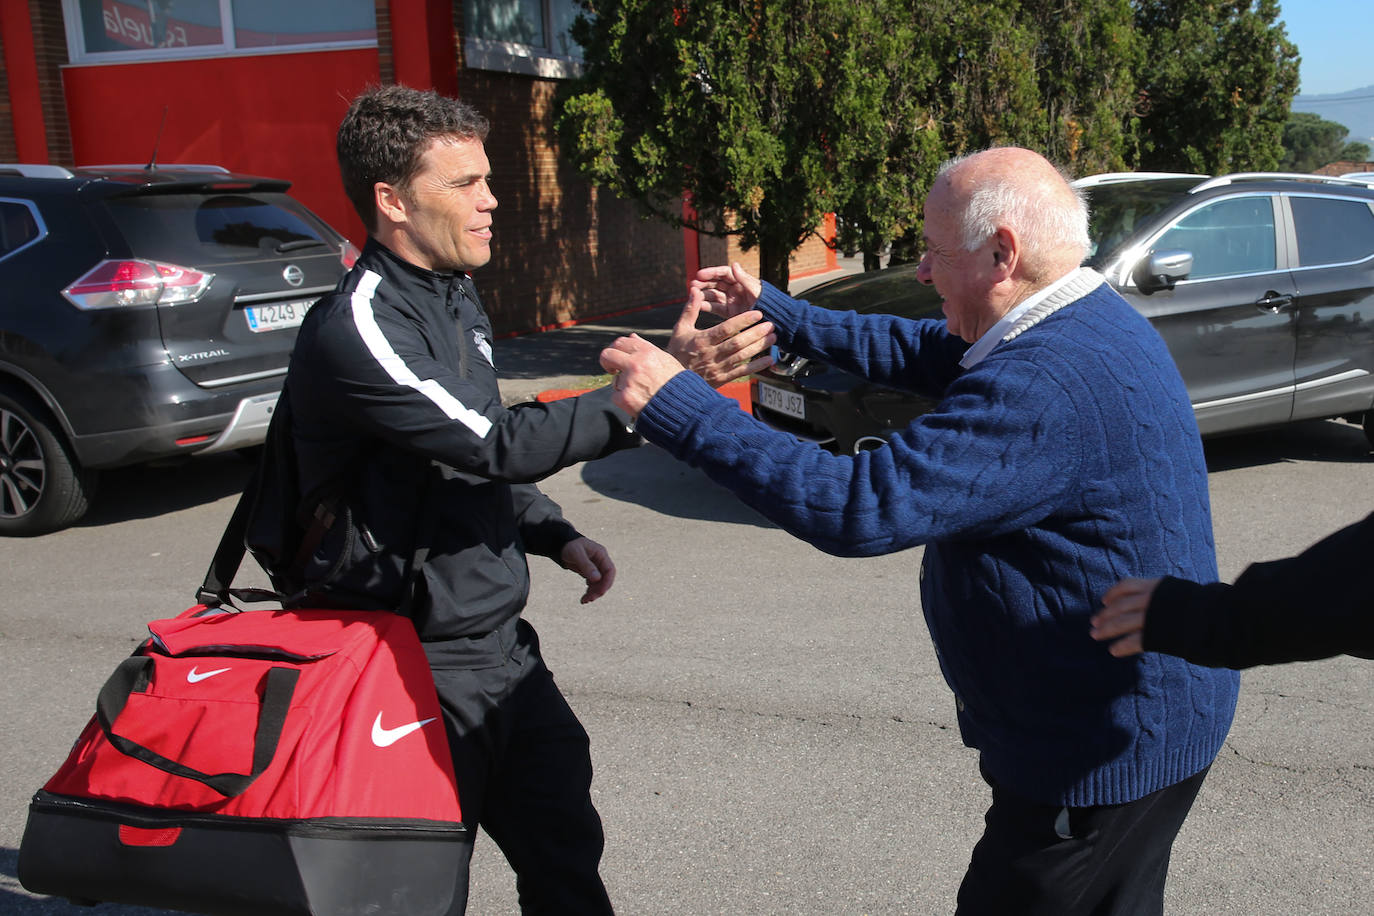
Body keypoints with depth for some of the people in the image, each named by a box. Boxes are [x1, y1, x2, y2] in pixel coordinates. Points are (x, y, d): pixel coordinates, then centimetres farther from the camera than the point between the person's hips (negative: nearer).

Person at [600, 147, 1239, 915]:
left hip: (1109, 752, -10)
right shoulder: (1095, 322, 4)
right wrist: (775, 313, 13)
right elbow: (922, 353, 14)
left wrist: (680, 407, -29)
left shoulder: (1046, 383, -30)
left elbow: (863, 507, -34)